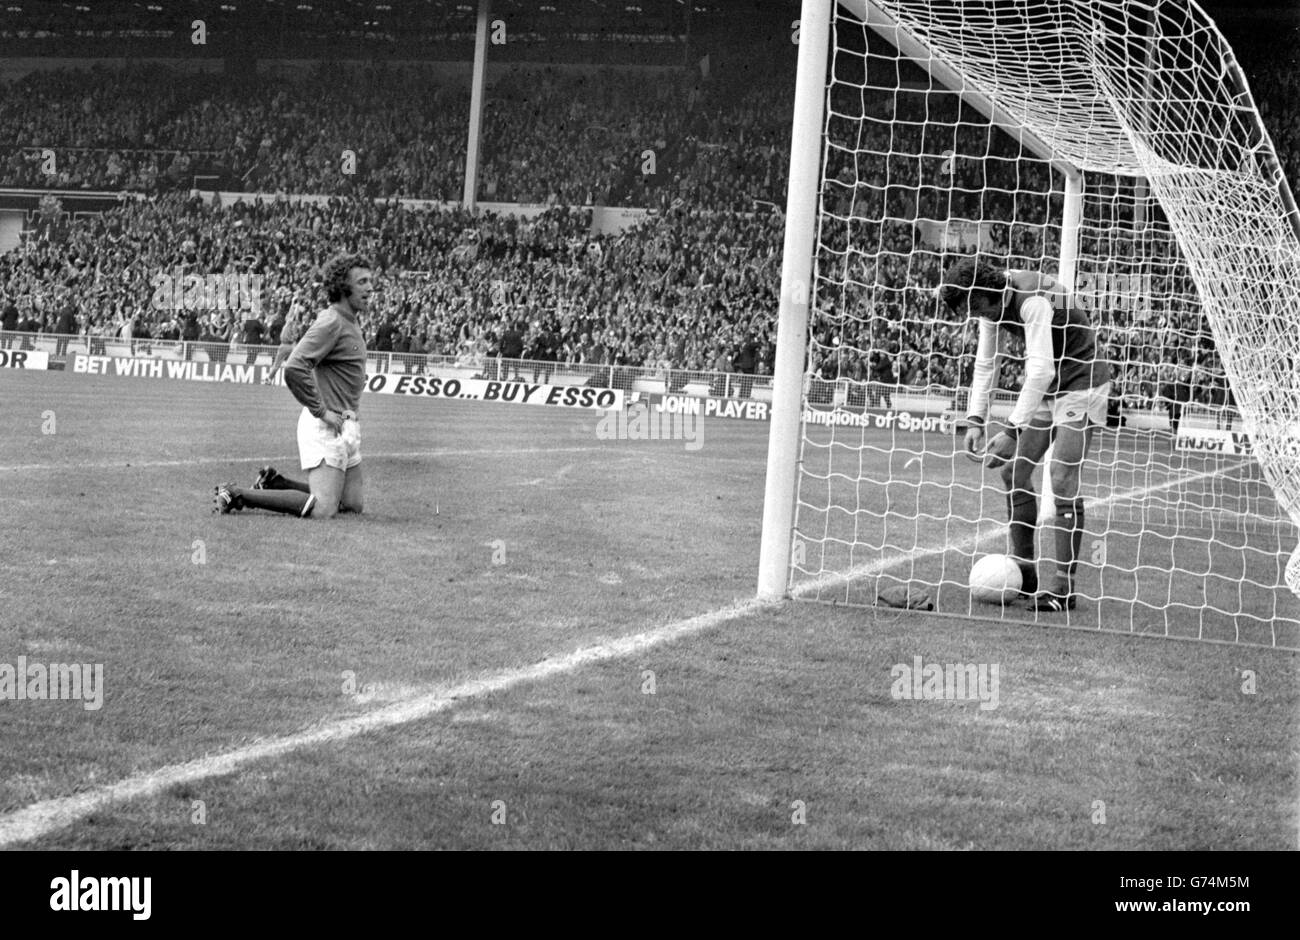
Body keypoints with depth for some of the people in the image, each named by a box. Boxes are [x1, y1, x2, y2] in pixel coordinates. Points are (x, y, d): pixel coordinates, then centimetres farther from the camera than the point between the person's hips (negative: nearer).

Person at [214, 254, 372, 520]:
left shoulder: (351, 322, 15)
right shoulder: (331, 322, -16)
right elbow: (293, 369, -28)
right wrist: (321, 411, -20)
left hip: (347, 426, 10)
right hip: (326, 427, -10)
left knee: (352, 505, 13)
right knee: (324, 510, -18)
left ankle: (274, 482, 24)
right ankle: (235, 494, -9)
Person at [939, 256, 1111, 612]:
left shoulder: (1033, 300, -30)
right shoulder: (993, 301, -3)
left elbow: (1041, 370, -36)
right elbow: (985, 362, 4)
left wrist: (1012, 432, -38)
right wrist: (975, 419, -8)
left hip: (1082, 382, -9)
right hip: (1046, 386, 9)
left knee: (1062, 480, -16)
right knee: (1014, 469, 3)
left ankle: (1064, 585, -13)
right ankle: (1023, 570, 12)